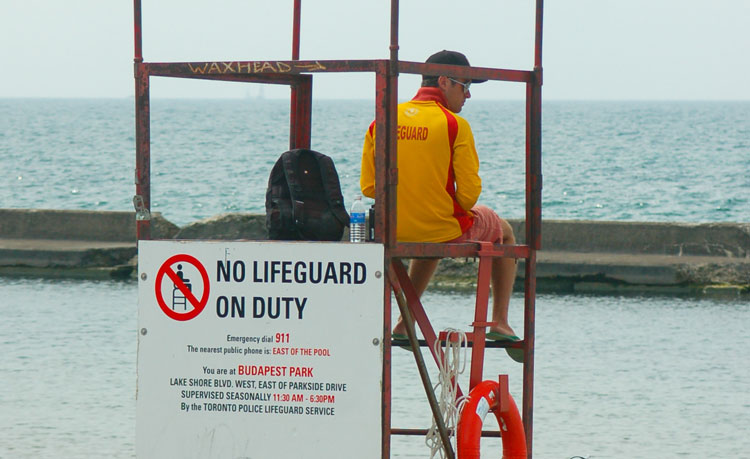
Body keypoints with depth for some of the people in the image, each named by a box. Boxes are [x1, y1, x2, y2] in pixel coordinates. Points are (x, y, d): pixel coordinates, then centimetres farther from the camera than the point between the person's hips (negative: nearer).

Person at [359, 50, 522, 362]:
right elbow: (469, 192, -15)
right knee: (504, 232, 26)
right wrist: (462, 210, 7)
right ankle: (500, 322, 21)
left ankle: (406, 322, 34)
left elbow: (368, 187, 1)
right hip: (447, 230, -5)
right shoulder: (454, 125, -14)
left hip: (395, 231, 5)